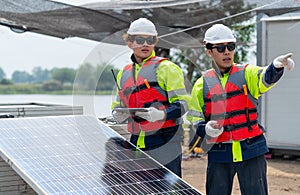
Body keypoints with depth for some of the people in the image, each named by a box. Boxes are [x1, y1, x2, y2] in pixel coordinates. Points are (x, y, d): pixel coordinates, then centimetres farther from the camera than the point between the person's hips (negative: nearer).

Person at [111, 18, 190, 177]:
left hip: (165, 145, -5)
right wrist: (118, 115, 2)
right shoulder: (124, 74, 17)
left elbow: (182, 103, -7)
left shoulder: (166, 68, -1)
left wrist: (161, 114, -25)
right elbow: (117, 105, 26)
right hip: (137, 144, 6)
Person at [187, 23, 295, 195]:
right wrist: (205, 129, -13)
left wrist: (277, 66, -43)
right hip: (219, 154, 1)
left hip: (251, 150, -1)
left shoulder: (247, 73, 2)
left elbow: (266, 79, -20)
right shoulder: (202, 84, 6)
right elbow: (195, 120, 10)